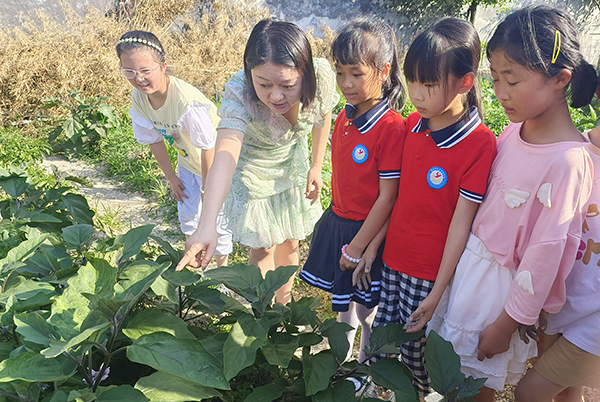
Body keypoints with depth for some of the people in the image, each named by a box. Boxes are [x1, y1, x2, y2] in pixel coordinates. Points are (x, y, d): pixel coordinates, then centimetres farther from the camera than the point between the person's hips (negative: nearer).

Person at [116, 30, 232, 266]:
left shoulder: (187, 102, -37)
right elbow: (155, 141, -1)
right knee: (187, 213, 19)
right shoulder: (138, 98, -15)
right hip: (188, 162, 7)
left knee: (216, 217, 2)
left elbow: (208, 148, -28)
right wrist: (172, 178, 6)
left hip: (216, 162, -6)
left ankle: (222, 266, 27)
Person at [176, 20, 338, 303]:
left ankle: (283, 303, 43)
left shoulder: (322, 76, -29)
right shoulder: (239, 92, -39)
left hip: (293, 162, 3)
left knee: (290, 242, 16)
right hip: (252, 170, -3)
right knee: (264, 247, 6)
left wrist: (316, 166, 0)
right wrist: (207, 226, -68)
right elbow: (225, 153, -55)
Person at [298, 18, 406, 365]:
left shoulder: (392, 127, -23)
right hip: (337, 222, 7)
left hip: (368, 230, -7)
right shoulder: (344, 117, 0)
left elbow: (387, 197, -20)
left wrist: (356, 247, -15)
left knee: (367, 310, 13)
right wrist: (335, 217, 15)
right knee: (341, 301, 24)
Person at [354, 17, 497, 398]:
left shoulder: (480, 144, -19)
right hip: (393, 260, 5)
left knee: (415, 350, 12)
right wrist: (373, 247, 7)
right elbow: (397, 195, 5)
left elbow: (460, 224, -17)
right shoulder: (412, 125, -1)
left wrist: (437, 293, -13)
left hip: (430, 272, -5)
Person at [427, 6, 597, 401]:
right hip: (468, 261, 6)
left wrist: (506, 325, -13)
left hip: (503, 281, -6)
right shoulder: (513, 131, -3)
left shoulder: (568, 162, -24)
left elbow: (546, 253, -21)